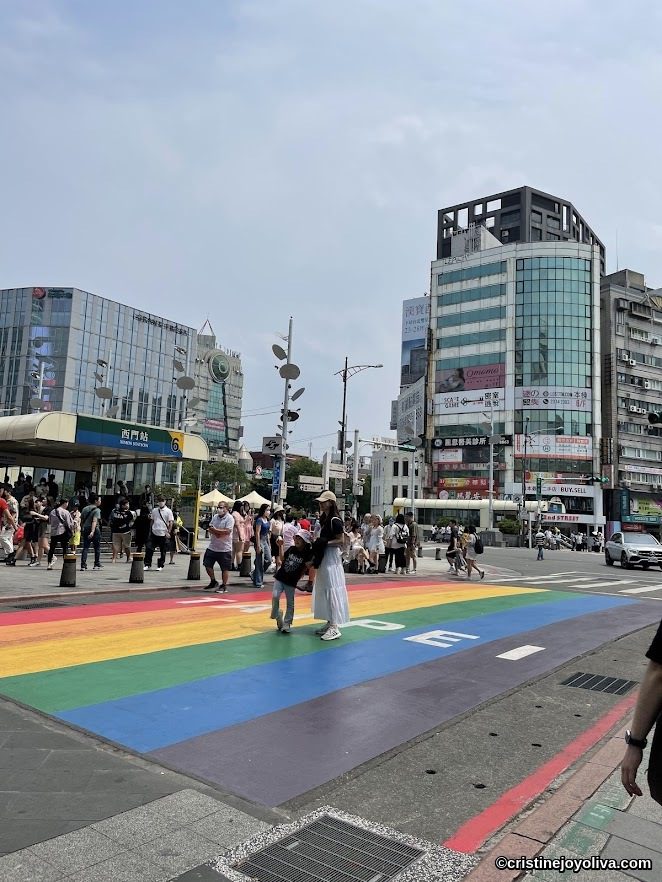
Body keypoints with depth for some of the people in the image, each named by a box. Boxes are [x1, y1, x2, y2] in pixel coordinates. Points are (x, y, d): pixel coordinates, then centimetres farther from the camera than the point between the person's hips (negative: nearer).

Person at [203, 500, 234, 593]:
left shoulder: (229, 518, -12)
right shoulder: (215, 517, 10)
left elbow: (227, 531, -22)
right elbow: (210, 528, 8)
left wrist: (215, 530, -15)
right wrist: (216, 533, -12)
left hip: (225, 548, -7)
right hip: (212, 547, 7)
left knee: (225, 568, 3)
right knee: (207, 564, 9)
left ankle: (224, 586, 16)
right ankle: (213, 582, 27)